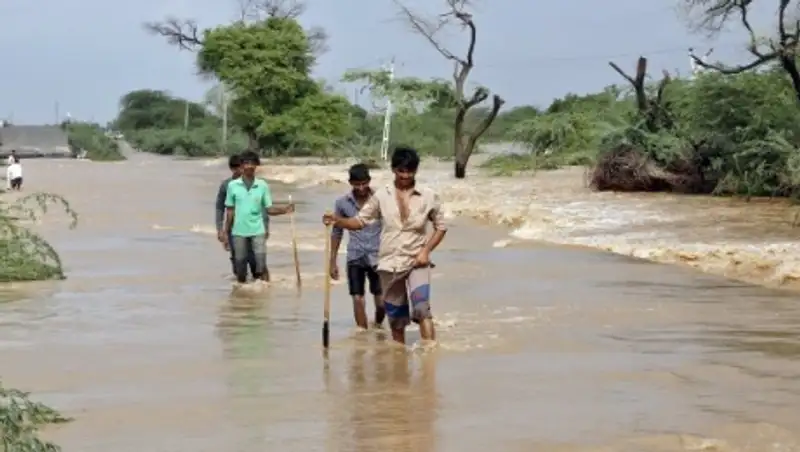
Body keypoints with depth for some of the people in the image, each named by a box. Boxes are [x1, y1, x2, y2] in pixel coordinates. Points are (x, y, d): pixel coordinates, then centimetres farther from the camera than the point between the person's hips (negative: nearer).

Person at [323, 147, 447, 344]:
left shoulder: (428, 196, -2)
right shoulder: (381, 195, 0)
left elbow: (441, 227, 6)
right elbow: (360, 220, 3)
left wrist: (426, 251, -8)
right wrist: (337, 220, -16)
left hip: (416, 262, -2)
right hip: (390, 264, 2)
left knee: (421, 307, -23)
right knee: (396, 318, 10)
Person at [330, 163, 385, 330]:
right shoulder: (342, 203, -1)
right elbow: (337, 232, 8)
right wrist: (333, 261, 8)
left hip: (377, 257, -1)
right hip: (355, 257, 1)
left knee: (381, 301, 0)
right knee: (358, 299, -3)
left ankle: (378, 326, 29)